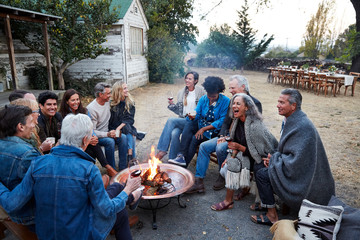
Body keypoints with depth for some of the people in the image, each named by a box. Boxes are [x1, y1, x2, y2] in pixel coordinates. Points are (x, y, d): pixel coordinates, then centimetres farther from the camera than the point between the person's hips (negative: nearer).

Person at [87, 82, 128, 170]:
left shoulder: (108, 102, 2)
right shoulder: (91, 108, -20)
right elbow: (92, 131, -20)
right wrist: (107, 134, -33)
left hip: (107, 132, 6)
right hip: (96, 136, -6)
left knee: (123, 137, -20)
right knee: (110, 141, -34)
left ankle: (123, 167, -14)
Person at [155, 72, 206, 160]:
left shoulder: (201, 91, 2)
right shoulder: (181, 92, 16)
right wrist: (172, 104, 1)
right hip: (182, 120, 4)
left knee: (171, 120, -26)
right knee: (174, 133, -28)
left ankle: (162, 151, -21)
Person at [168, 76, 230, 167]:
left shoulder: (225, 101, -10)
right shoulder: (203, 99, 4)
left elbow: (222, 121, -14)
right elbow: (197, 115, 4)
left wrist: (204, 129, -19)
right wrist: (192, 117, -23)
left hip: (214, 129, -4)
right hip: (201, 124, 5)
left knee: (195, 139, -28)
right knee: (188, 124, -27)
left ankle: (184, 164, -15)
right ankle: (181, 156, -33)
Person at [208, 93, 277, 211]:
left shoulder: (255, 126, -28)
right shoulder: (238, 121, -3)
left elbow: (258, 152, -23)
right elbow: (237, 143, 8)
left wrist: (238, 147, -25)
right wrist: (231, 156, -5)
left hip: (260, 159, -8)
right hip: (244, 154, 8)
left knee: (233, 165, -26)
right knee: (224, 170, -7)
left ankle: (228, 201, -11)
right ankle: (245, 186, 17)